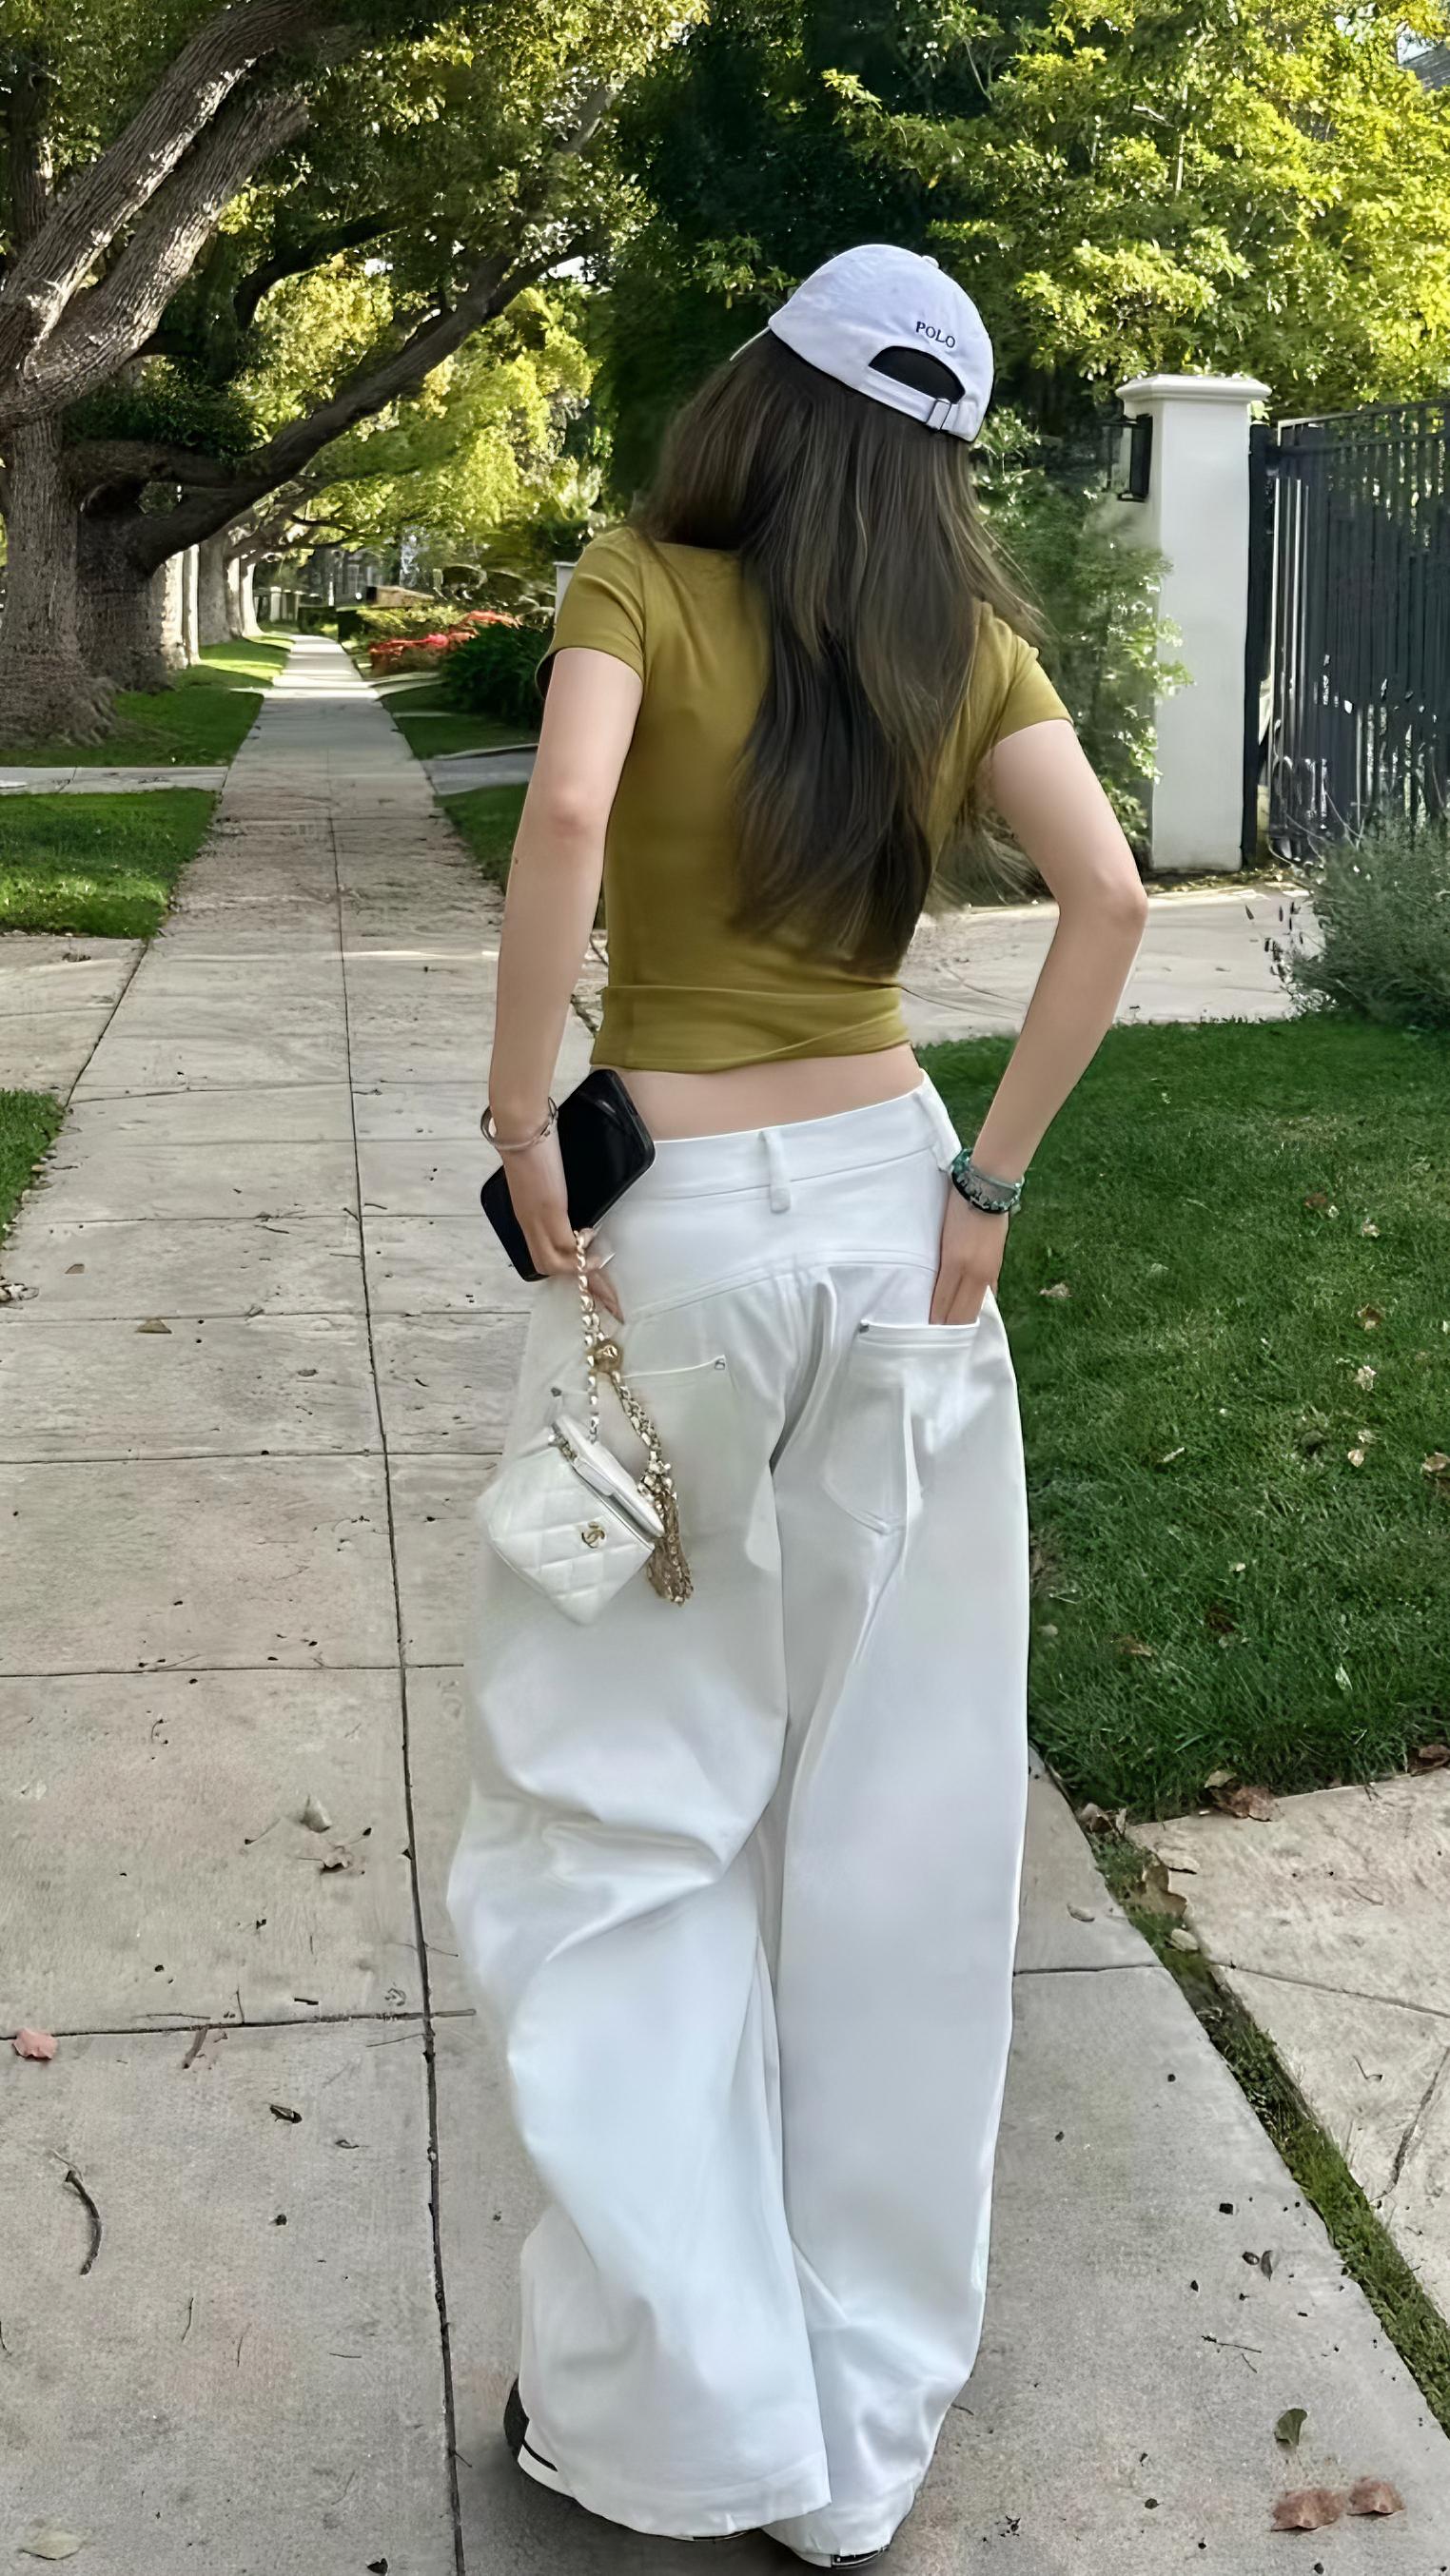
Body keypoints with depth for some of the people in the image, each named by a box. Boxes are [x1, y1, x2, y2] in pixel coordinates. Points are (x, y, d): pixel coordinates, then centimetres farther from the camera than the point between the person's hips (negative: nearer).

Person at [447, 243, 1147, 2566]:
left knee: (625, 1815, 8)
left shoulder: (642, 585, -4)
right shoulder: (970, 639, 5)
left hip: (679, 1229, -3)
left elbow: (567, 812, -23)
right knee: (891, 1814, 11)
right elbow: (1108, 899, -8)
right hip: (887, 1205, 4)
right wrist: (986, 1186, -4)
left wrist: (521, 1122, -15)